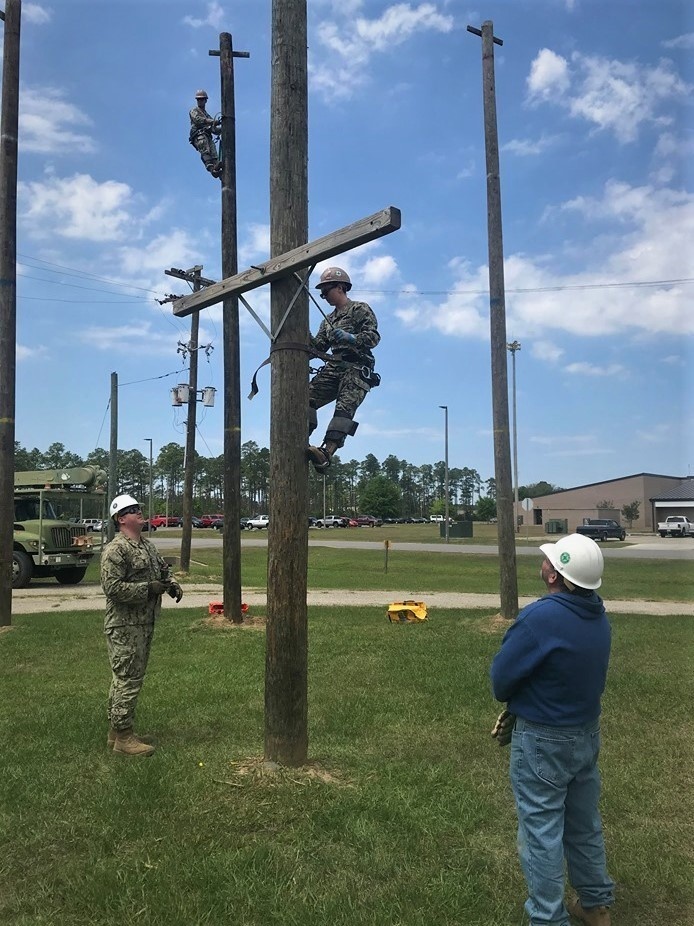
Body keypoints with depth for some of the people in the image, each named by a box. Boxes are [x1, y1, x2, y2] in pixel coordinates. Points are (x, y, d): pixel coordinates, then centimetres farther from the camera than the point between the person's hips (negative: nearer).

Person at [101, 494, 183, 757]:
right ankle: (122, 737, 6)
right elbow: (112, 587, -23)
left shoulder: (148, 545, 13)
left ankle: (116, 731, 28)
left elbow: (163, 569, 25)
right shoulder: (116, 550, -16)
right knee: (127, 680, -4)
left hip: (145, 624, 10)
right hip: (124, 627, -10)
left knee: (129, 678, 16)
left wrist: (172, 585, 4)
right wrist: (148, 589, -22)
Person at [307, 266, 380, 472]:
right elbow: (317, 347, 20)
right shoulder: (328, 320, 29)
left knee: (344, 408, -25)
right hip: (332, 368, 7)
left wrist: (351, 338, -22)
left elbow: (374, 336, -7)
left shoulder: (360, 309, 8)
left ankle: (327, 453, -41)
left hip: (356, 369, -7)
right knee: (308, 397, -15)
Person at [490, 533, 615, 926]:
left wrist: (511, 701, 3)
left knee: (542, 833, 9)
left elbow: (501, 678, -20)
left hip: (543, 743, -7)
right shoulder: (598, 615, -6)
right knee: (585, 825, 24)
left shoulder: (542, 617, -30)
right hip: (587, 732, 8)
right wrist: (518, 709, 3)